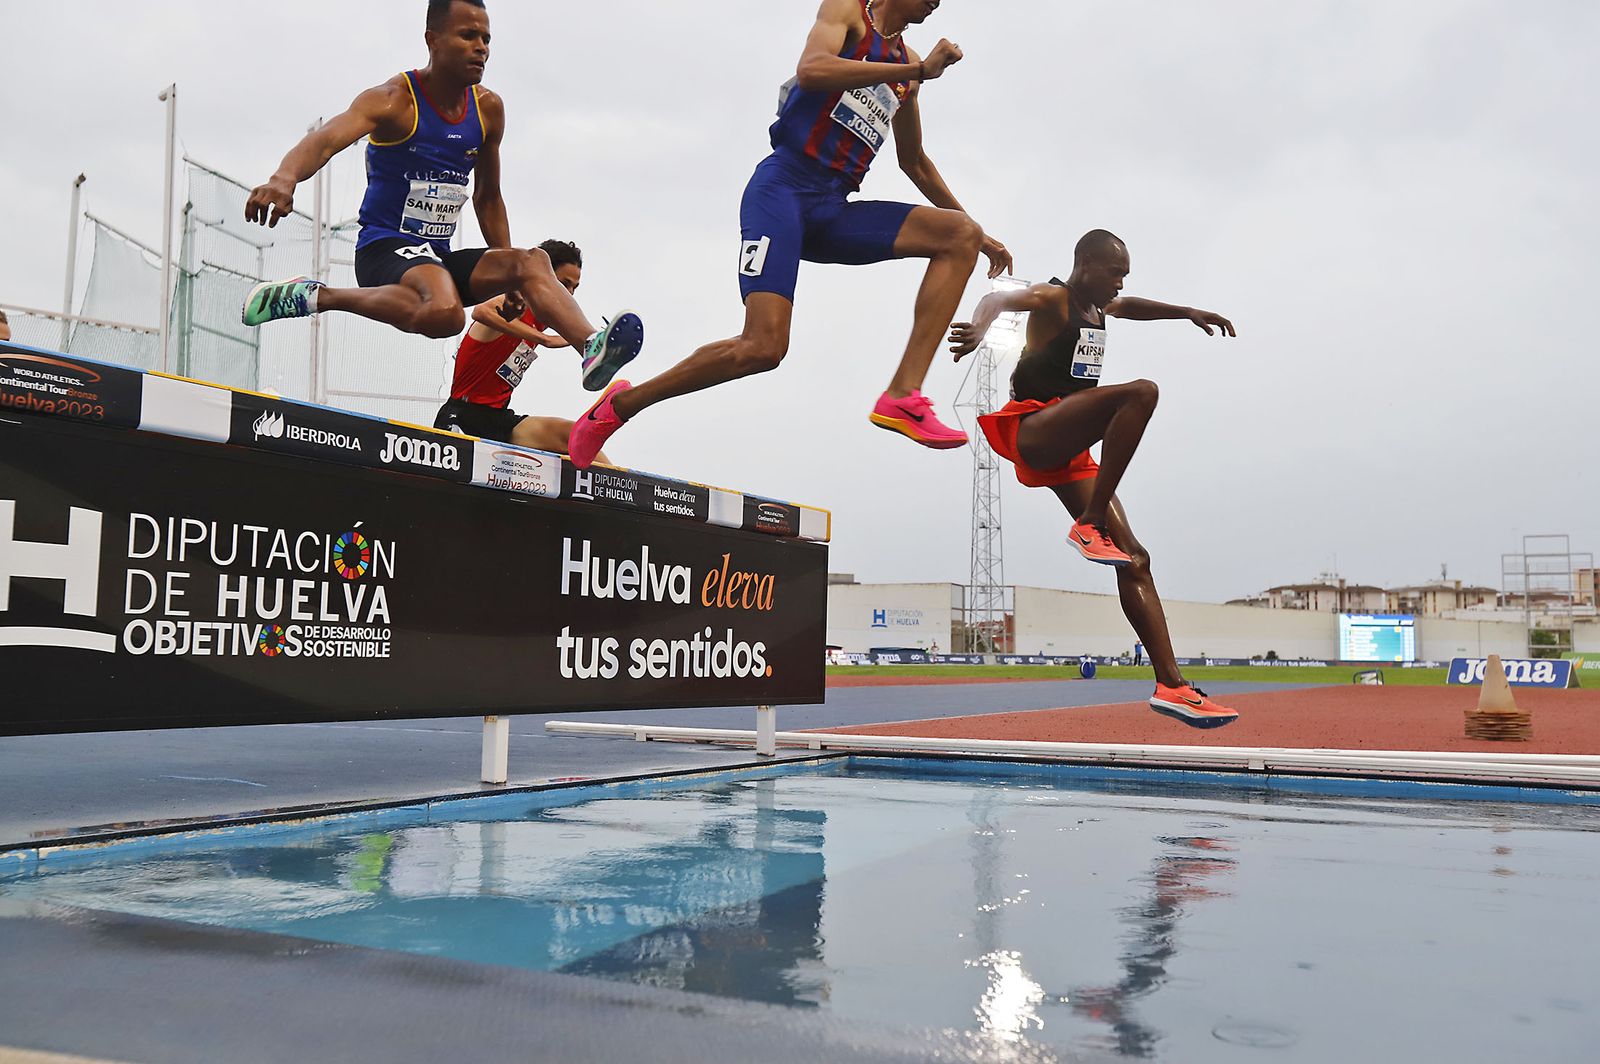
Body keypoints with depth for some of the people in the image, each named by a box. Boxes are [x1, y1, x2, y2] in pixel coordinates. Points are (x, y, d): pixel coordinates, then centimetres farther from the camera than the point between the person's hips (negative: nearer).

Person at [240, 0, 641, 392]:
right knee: (444, 313, -36)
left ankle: (592, 348, -33)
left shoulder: (488, 109, 8)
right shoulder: (394, 99, -11)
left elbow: (488, 197, 21)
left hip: (441, 257, 7)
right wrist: (284, 177, -52)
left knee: (531, 262, -14)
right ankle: (314, 296, -20)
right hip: (385, 246, -7)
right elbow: (326, 140, -29)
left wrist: (507, 279, 19)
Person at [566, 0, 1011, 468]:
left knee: (961, 236, -10)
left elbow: (915, 164, 34)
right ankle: (619, 405, -2)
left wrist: (979, 233, 35)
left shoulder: (907, 62, 24)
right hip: (784, 187, -7)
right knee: (763, 348, -22)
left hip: (834, 209, 7)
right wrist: (919, 70, -14)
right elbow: (811, 70, -17)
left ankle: (903, 397, -19)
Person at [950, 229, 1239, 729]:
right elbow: (1000, 299, -27)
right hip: (1032, 432, -8)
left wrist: (1189, 313, 41)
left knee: (1133, 559, -4)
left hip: (1069, 452, 8)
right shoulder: (1052, 299, -4)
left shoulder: (1100, 308, 22)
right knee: (1142, 391, -29)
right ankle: (1091, 524, -30)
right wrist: (980, 326, -50)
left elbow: (1134, 307, 48)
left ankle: (1171, 684, -5)